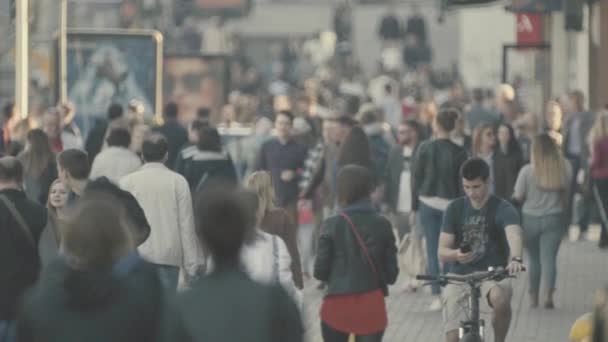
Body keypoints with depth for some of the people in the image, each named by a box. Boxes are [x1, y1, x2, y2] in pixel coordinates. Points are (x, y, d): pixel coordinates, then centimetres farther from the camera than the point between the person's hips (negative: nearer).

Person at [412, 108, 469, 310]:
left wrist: (414, 207, 8)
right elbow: (462, 184, -3)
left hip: (428, 204, 0)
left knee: (432, 250, 2)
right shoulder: (459, 153, -5)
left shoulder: (424, 149, -4)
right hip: (451, 205, 0)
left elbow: (417, 178, 0)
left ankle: (437, 296, -3)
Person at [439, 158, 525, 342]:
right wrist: (456, 254, -27)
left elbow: (514, 234, -30)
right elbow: (442, 252, -1)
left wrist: (515, 258, -53)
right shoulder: (455, 209, 1)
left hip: (493, 273, -2)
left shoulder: (503, 209, -8)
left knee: (500, 299, -36)